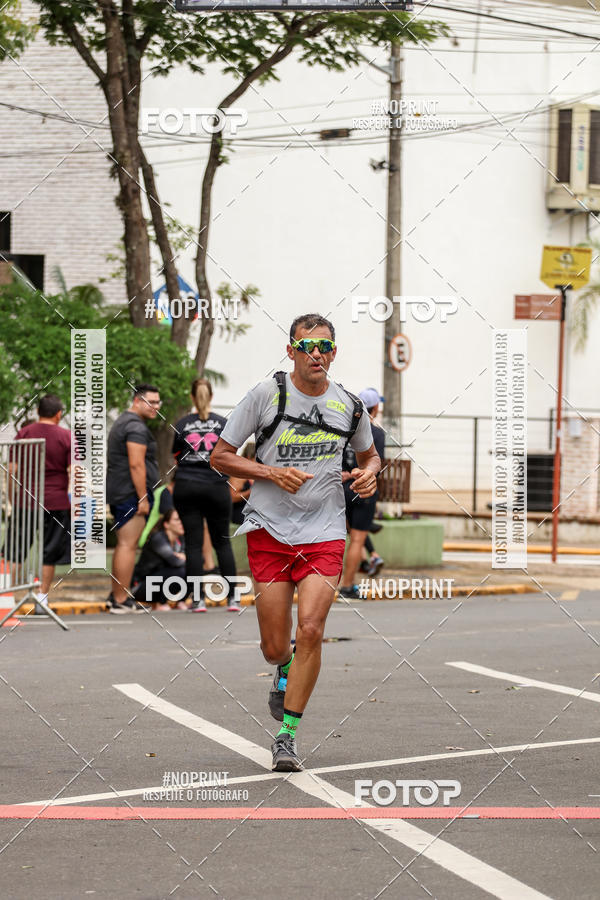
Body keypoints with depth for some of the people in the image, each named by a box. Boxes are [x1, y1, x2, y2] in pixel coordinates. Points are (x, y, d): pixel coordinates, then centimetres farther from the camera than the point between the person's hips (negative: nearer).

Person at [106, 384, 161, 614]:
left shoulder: (123, 422, 21)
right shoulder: (136, 426, -13)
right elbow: (136, 465, -20)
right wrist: (143, 499, -20)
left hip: (117, 492, 11)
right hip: (131, 492, -11)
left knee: (124, 545, 16)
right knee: (128, 545, -10)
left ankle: (117, 596, 20)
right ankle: (121, 600, -12)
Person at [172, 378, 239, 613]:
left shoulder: (182, 425, 2)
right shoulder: (222, 423, 0)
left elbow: (176, 458, 6)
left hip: (186, 486, 0)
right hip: (216, 486, 0)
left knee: (194, 543, 1)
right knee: (222, 542, 8)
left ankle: (198, 600, -2)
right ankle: (232, 598, 5)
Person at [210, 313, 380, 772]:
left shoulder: (349, 405, 5)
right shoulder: (267, 394, -3)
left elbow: (369, 453, 25)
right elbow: (221, 455, 1)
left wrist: (369, 473, 1)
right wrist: (272, 472, -13)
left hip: (324, 533, 1)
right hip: (269, 529, -1)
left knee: (310, 630, -17)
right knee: (275, 647, 0)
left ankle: (288, 735, -5)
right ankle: (285, 671, 40)